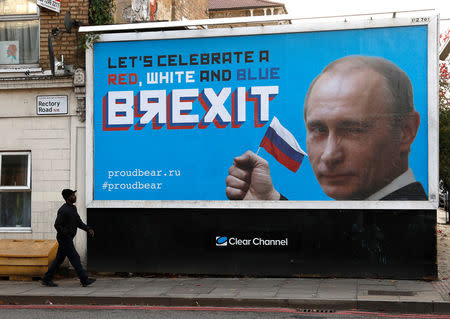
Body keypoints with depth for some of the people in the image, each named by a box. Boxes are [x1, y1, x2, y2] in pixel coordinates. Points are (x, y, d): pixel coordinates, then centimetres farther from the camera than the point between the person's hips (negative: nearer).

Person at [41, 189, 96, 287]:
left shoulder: (73, 208, 12)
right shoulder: (63, 210, -19)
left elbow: (79, 222, 16)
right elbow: (57, 225, -21)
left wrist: (88, 229, 3)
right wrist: (67, 235, -19)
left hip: (68, 238, 10)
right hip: (64, 238, -10)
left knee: (59, 259, 12)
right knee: (75, 258, -7)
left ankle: (46, 279, 18)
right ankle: (84, 280, -4)